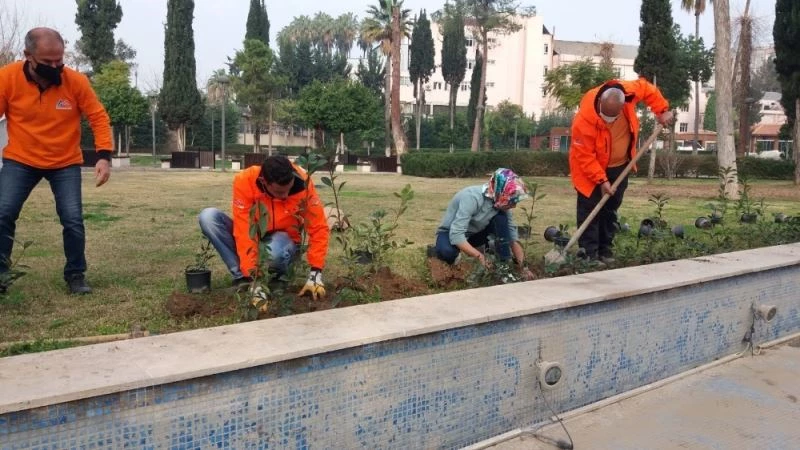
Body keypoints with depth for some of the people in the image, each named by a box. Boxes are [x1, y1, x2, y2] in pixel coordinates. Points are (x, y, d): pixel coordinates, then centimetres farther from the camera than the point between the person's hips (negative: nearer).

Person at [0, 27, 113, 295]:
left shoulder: (76, 81, -15)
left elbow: (98, 118, -9)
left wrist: (104, 156, -20)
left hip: (66, 163, 0)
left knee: (73, 219, -7)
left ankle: (76, 275, 12)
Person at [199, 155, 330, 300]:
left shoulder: (302, 183, -25)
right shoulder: (245, 181, -26)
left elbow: (319, 228, -20)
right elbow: (244, 231, -29)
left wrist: (315, 273, -29)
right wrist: (253, 279, -36)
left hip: (282, 240, -2)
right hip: (254, 238, 2)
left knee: (276, 252, -39)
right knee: (208, 216, -24)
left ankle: (280, 274, -3)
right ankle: (242, 277, -18)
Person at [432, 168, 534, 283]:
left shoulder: (501, 203, -14)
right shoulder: (472, 197, -34)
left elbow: (513, 238, -10)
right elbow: (456, 235, -38)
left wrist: (523, 267, -18)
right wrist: (479, 256, -43)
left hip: (475, 233, 5)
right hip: (451, 233, -5)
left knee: (501, 218, -21)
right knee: (448, 252, -39)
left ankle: (504, 267, -17)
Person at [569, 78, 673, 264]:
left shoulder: (629, 91, -20)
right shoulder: (585, 118, -33)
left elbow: (647, 88, 4)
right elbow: (585, 155, -27)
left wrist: (662, 110, -3)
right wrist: (601, 180, -28)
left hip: (619, 165, 5)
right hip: (590, 167, -5)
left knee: (611, 208, 8)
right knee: (590, 209, -8)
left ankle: (606, 250, 15)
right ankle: (589, 254, -6)